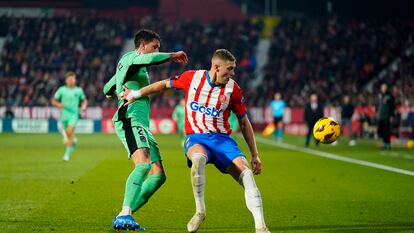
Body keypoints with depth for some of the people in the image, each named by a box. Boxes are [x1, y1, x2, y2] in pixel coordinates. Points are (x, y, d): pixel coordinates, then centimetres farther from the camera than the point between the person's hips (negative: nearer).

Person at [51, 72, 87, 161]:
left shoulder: (79, 90, 3)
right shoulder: (61, 90, 2)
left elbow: (84, 100, 20)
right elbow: (53, 101, 8)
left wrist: (84, 106, 0)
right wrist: (58, 104, -13)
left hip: (74, 114, -2)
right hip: (64, 115, 2)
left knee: (69, 131, -24)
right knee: (67, 134, 11)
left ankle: (67, 153, -20)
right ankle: (73, 142, 48)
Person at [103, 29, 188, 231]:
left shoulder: (124, 65, 29)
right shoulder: (130, 58, -1)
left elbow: (108, 90, 41)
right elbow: (148, 59, -25)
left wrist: (112, 93, 64)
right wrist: (172, 55, -10)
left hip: (141, 125, 11)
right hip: (130, 120, -11)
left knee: (158, 175, 1)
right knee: (144, 164, -30)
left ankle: (125, 216, -1)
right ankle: (124, 216, -40)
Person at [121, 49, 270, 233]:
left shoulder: (233, 89, 0)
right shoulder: (192, 78, -2)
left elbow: (244, 123, 10)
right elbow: (165, 84, 17)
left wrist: (255, 155, 9)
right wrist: (137, 94, 17)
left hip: (222, 139, 1)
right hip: (196, 138, -1)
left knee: (246, 173, -25)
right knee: (198, 157, -39)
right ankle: (200, 210, -20)